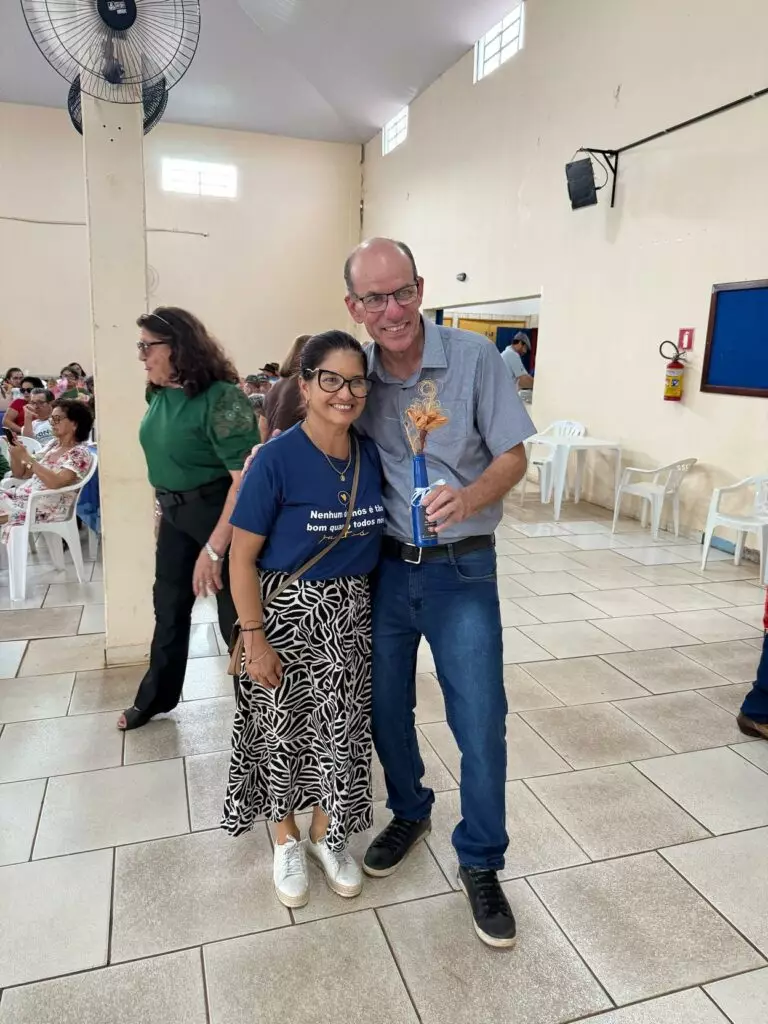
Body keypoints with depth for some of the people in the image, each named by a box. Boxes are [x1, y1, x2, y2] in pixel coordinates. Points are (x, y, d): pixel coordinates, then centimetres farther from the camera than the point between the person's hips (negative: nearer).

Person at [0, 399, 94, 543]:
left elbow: (55, 483, -25)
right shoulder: (53, 444, 14)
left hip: (47, 508, -8)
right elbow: (21, 474, 17)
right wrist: (15, 453, -2)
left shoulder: (80, 454, -9)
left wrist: (26, 457, -22)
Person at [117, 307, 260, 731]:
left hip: (218, 513, -8)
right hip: (174, 512, 8)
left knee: (235, 615, 4)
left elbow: (245, 477, -28)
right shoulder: (158, 395, 1)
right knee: (169, 606, 21)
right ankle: (155, 696, 42)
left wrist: (214, 549, -29)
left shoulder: (221, 398, -23)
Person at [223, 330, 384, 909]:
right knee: (284, 730, 14)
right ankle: (288, 840, 41)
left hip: (350, 616, 4)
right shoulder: (277, 460, -19)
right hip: (287, 613, -4)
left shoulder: (372, 455, -4)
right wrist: (255, 640, -15)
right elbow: (243, 558, -15)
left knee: (342, 729, 16)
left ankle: (327, 834, 42)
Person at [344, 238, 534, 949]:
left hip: (461, 569, -2)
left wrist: (468, 498, -29)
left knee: (481, 723, 1)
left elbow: (513, 456, -6)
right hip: (383, 565, 3)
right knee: (386, 706, 16)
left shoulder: (474, 357, -10)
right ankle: (409, 814, 44)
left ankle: (481, 863, 25)